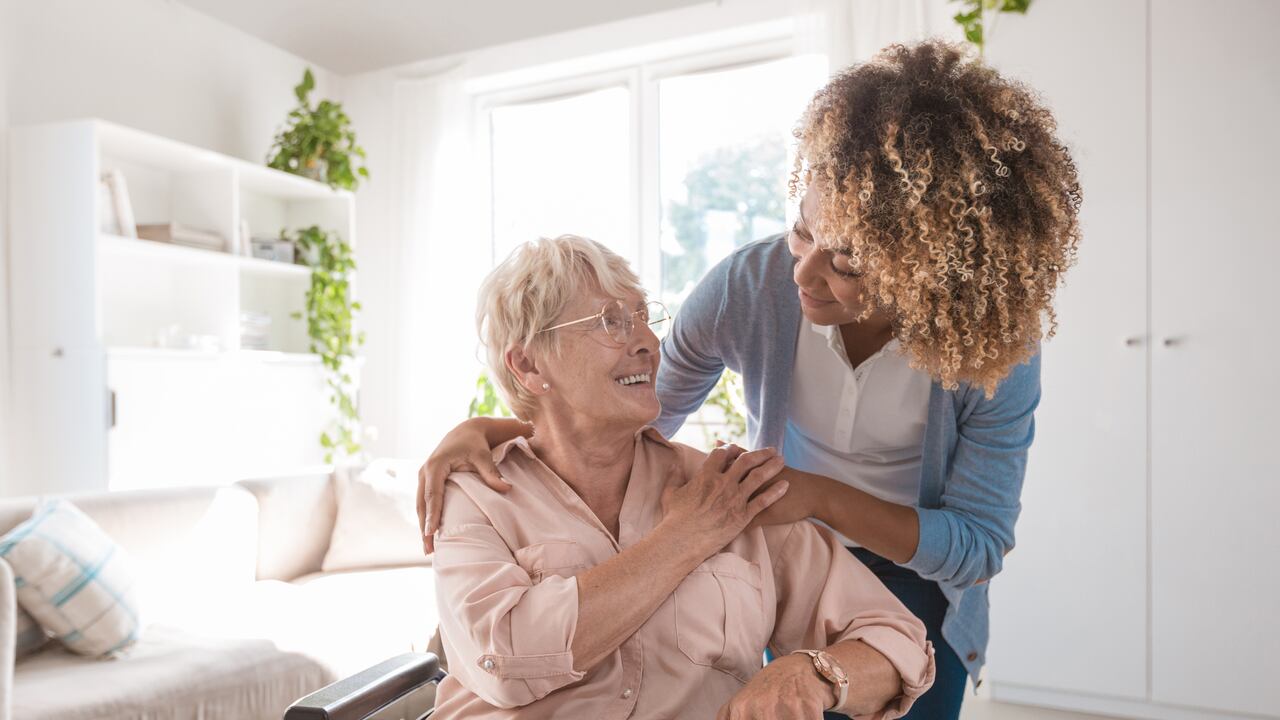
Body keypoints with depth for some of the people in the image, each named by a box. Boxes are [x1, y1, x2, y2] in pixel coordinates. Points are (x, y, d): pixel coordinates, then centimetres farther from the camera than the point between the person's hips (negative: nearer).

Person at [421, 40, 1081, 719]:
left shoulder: (998, 348, -27)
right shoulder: (748, 287, -25)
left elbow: (979, 543, -18)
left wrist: (822, 496, -32)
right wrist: (487, 430, -23)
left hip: (917, 581, 0)